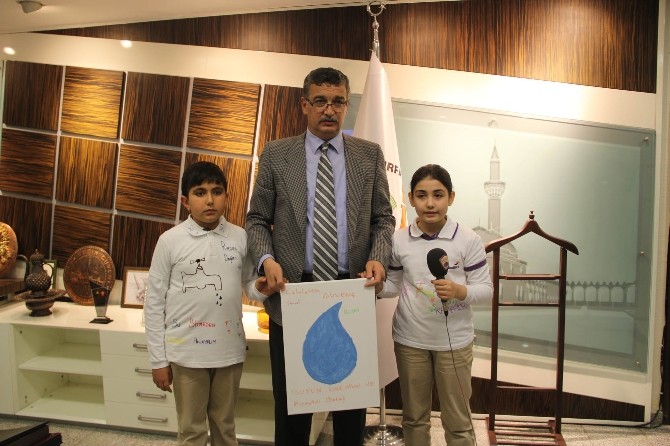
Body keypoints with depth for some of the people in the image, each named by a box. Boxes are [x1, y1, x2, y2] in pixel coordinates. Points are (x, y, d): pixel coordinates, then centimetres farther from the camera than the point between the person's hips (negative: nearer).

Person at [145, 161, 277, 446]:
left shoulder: (240, 238, -2)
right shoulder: (170, 240, -8)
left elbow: (249, 283, 9)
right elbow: (154, 303, -3)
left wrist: (260, 288, -16)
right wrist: (158, 359, -2)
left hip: (229, 350, 2)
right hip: (186, 352, -2)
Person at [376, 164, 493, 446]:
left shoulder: (468, 240, -10)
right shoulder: (398, 240, -4)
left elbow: (486, 289, -8)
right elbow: (394, 285, 5)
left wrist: (459, 291, -26)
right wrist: (378, 287, -15)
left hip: (454, 340, -2)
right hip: (409, 340, 2)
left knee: (457, 419, 15)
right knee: (414, 416, 19)